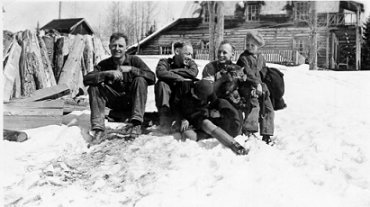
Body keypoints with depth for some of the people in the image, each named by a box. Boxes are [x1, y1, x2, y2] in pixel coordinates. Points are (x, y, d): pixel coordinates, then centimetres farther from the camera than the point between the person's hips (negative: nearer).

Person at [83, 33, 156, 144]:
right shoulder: (104, 64, -1)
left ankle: (136, 123, -34)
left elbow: (152, 78, -18)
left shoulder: (134, 60, -5)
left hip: (132, 101, -2)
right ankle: (98, 129, -24)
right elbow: (86, 79, -16)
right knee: (93, 87, -19)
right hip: (114, 102, 2)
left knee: (140, 80, -27)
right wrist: (107, 73, -29)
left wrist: (131, 69, -26)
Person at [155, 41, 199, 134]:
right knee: (162, 83, -27)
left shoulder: (191, 63, 10)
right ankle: (164, 118, -32)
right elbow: (160, 73, -24)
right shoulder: (165, 62, 2)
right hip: (168, 101, -2)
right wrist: (181, 79, -27)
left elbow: (193, 73, -16)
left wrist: (171, 72, -15)